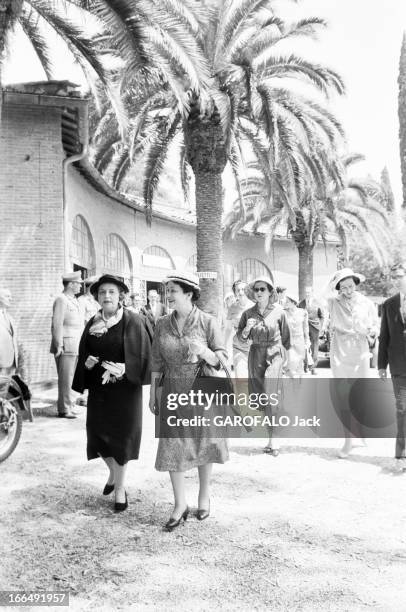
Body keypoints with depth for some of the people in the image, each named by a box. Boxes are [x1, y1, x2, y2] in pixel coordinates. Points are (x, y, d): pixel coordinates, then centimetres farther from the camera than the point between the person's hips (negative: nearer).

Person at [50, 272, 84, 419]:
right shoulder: (61, 300, -9)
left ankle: (68, 406, 19)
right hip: (66, 346, -8)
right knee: (65, 379, -5)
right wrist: (58, 345, -18)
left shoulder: (74, 301, 19)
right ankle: (64, 410, 1)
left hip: (76, 346, 8)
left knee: (69, 378, 12)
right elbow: (57, 325, -15)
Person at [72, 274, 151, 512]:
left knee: (121, 435, 2)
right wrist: (86, 363, -9)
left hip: (124, 388, -4)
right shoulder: (93, 323, 6)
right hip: (98, 388, 4)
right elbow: (83, 353, 11)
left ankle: (120, 488, 18)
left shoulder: (132, 322, -7)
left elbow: (142, 354, -9)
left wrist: (124, 369, -23)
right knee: (98, 433, 8)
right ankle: (113, 472, 37)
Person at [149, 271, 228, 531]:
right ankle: (180, 505, 15)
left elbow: (222, 359, -8)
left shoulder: (208, 322, -9)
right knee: (171, 447, 0)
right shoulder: (163, 324, 1)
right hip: (173, 392, 3)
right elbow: (157, 362, 6)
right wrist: (152, 393, 6)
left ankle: (204, 496, 32)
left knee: (204, 444, 11)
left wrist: (204, 352, -28)